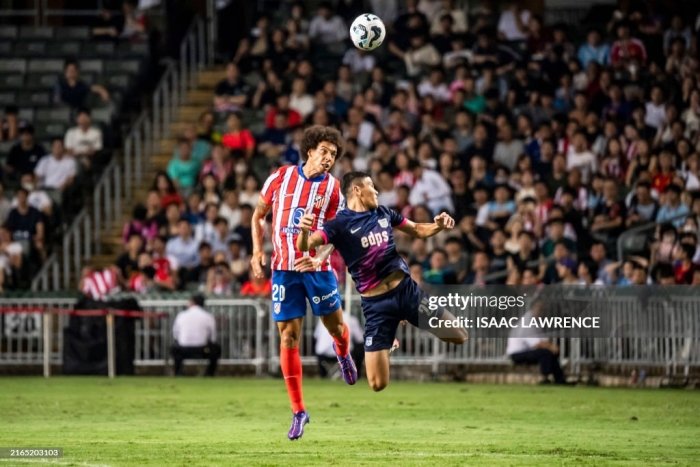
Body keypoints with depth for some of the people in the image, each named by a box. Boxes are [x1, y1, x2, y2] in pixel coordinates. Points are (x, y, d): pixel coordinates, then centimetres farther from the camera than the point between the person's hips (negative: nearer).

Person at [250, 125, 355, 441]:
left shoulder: (332, 188, -1)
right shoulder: (281, 177, 1)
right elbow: (258, 215, 11)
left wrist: (319, 258, -22)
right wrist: (257, 252, 0)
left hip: (317, 268, 0)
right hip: (284, 269, 0)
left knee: (335, 326, 8)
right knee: (288, 337, -4)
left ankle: (343, 354, 49)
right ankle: (298, 411, 1)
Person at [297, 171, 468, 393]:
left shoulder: (383, 213, 7)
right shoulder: (340, 224, -11)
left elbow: (417, 230, 20)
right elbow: (305, 245, -24)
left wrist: (438, 225, -1)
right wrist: (304, 231, -48)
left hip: (406, 289, 4)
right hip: (376, 302, -4)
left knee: (459, 336, 3)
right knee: (378, 384, -6)